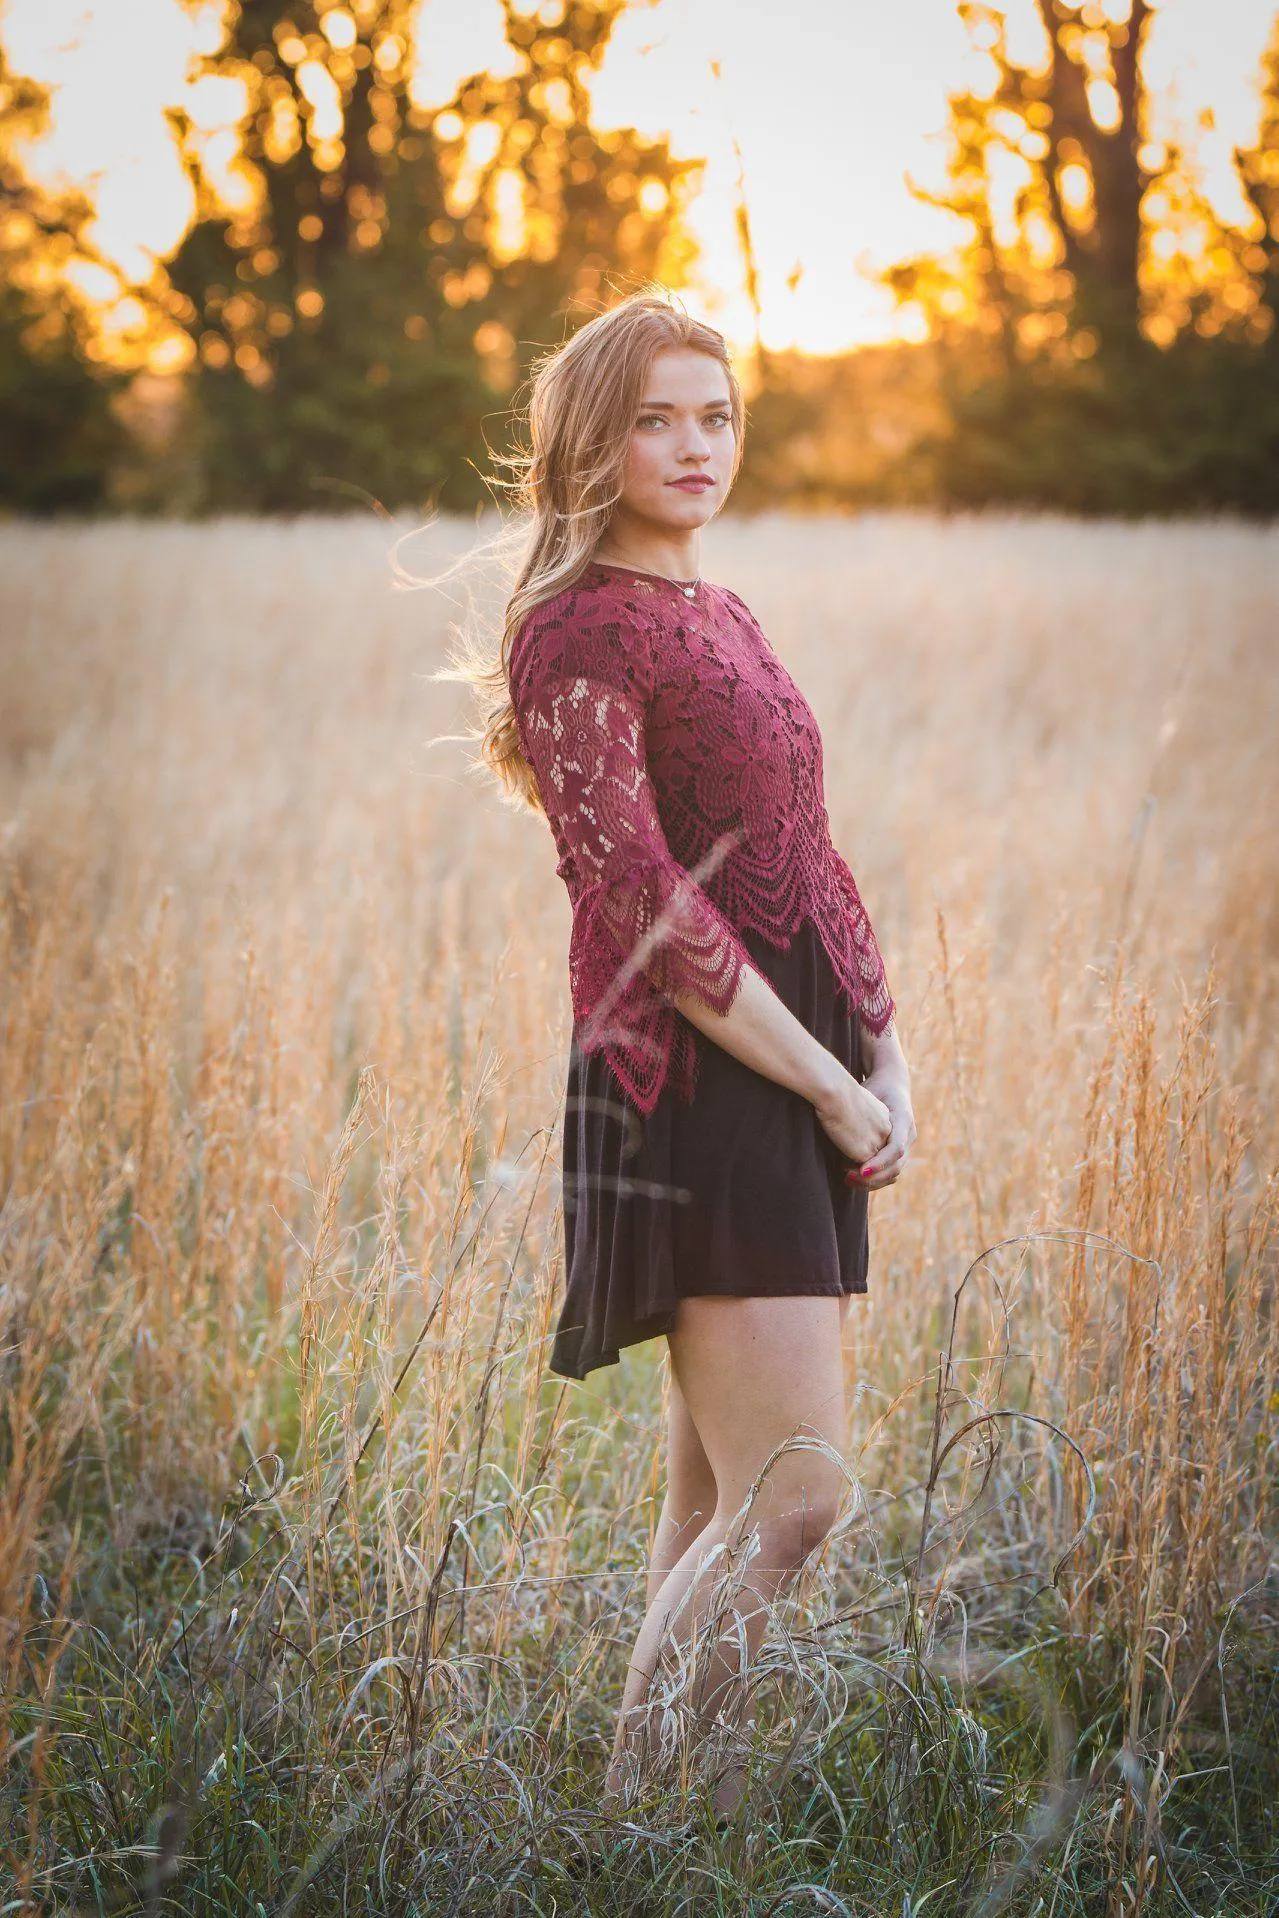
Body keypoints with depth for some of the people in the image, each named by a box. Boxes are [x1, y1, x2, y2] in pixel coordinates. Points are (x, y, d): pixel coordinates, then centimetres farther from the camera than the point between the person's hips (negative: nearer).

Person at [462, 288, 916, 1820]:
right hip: (694, 1090, -8)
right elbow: (643, 903, -15)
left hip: (806, 1090, 8)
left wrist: (887, 1059, 6)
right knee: (792, 1501, -12)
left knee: (722, 1501, 10)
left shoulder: (726, 619, 19)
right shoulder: (578, 630, -8)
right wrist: (828, 1085, -13)